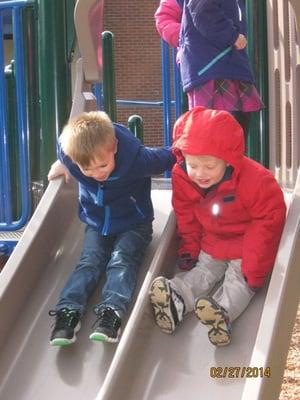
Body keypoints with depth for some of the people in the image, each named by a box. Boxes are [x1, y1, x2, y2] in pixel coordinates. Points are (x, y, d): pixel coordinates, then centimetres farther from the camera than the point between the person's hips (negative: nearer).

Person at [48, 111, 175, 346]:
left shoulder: (137, 159, -32)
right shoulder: (70, 155, -24)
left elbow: (171, 157, -16)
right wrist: (61, 166, 16)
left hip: (133, 223, -3)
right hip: (97, 224, 3)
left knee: (121, 260, -24)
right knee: (89, 263, -16)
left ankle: (112, 311, -41)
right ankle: (69, 311, -31)